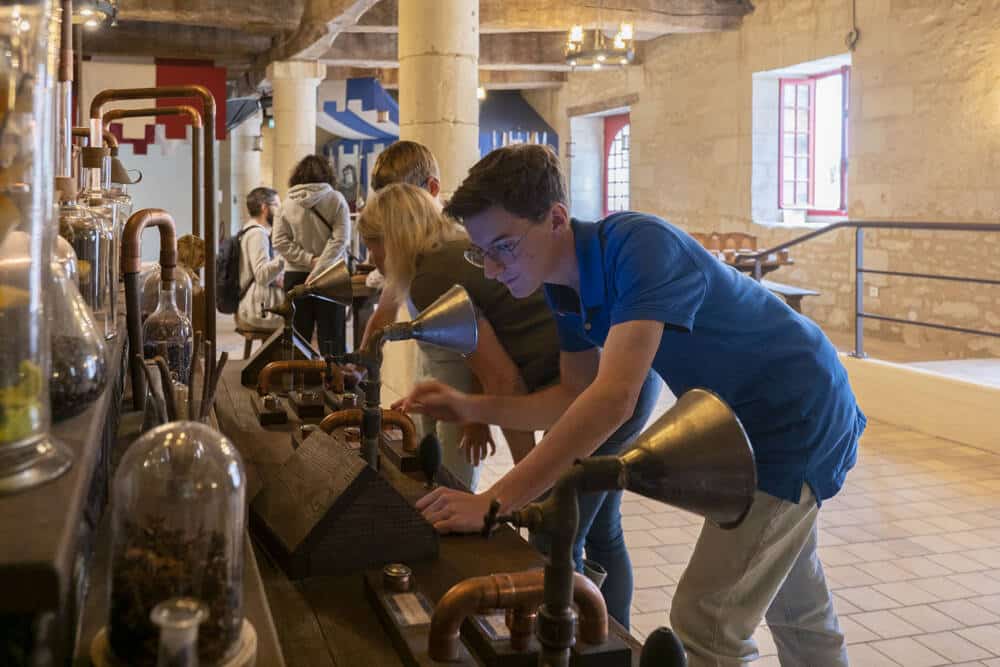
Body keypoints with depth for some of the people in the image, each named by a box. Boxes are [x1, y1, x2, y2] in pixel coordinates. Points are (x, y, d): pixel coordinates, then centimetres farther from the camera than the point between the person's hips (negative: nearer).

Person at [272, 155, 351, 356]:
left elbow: (279, 241, -3)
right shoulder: (335, 199, -5)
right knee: (331, 337, 1)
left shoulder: (288, 203, 1)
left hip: (295, 274, 2)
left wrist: (308, 260, -6)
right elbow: (340, 239, -12)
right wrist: (321, 266, -12)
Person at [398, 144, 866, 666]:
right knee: (798, 609, 26)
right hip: (755, 424, 9)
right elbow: (578, 396, 4)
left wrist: (493, 502, -43)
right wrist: (471, 408, -10)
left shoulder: (639, 246, -31)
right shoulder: (566, 286, -4)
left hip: (799, 421, -9)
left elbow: (614, 398, -41)